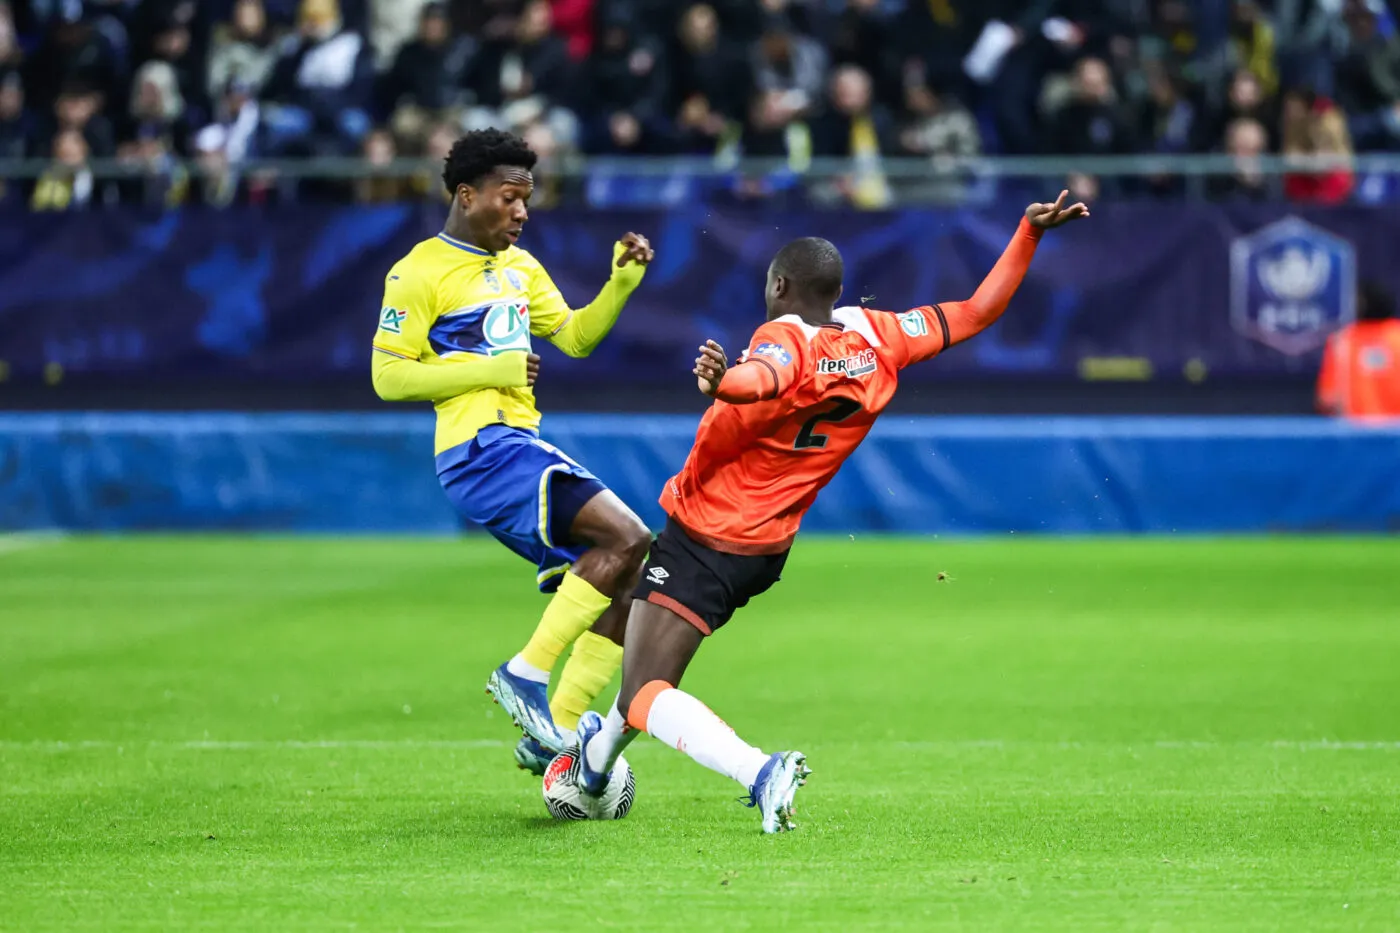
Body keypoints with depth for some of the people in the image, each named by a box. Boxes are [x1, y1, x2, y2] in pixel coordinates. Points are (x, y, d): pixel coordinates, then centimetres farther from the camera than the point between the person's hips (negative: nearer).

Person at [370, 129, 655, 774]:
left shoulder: (519, 266, 20)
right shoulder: (420, 273, -4)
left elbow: (574, 337, 25)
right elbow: (389, 375, -7)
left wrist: (621, 285, 8)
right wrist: (491, 371, -13)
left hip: (523, 450, 9)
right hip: (480, 449, -9)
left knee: (627, 584, 3)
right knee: (628, 538, -23)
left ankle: (553, 738, 6)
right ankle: (526, 675, -16)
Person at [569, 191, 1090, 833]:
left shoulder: (785, 340, -21)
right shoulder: (877, 339, -1)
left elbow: (764, 378, -47)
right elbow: (980, 310, 6)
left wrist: (723, 381, -68)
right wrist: (1030, 231, 11)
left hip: (701, 535, -9)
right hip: (765, 552, 9)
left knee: (644, 696, -12)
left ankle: (759, 771, -33)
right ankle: (598, 758, 43)